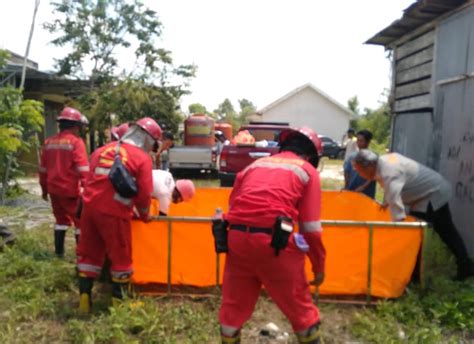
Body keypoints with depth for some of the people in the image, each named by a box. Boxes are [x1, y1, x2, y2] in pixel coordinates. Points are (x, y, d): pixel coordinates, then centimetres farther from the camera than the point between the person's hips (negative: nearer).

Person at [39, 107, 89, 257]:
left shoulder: (49, 142, 10)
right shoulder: (76, 142, -12)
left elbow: (43, 169, 15)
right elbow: (83, 168, -19)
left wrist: (44, 189, 23)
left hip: (54, 189, 7)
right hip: (71, 190, -7)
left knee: (61, 219, 20)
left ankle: (59, 251, 24)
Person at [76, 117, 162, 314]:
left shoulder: (102, 150, 15)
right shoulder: (142, 158, -4)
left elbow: (91, 181, 18)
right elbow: (144, 194, -5)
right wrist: (144, 215, 13)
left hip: (90, 207, 6)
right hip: (114, 213, -6)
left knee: (89, 253, 16)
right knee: (120, 256, 9)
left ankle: (84, 298, 21)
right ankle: (119, 301, 19)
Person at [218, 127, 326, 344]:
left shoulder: (255, 164, 24)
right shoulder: (307, 170, 11)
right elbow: (311, 228, 5)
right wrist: (319, 266, 14)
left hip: (236, 236, 4)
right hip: (272, 240, -4)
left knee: (233, 304, 21)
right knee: (299, 307, 14)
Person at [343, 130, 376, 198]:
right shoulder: (352, 157, 6)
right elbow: (347, 173, 11)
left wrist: (363, 187, -19)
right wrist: (346, 187, 1)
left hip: (366, 194, -4)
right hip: (351, 192, 4)